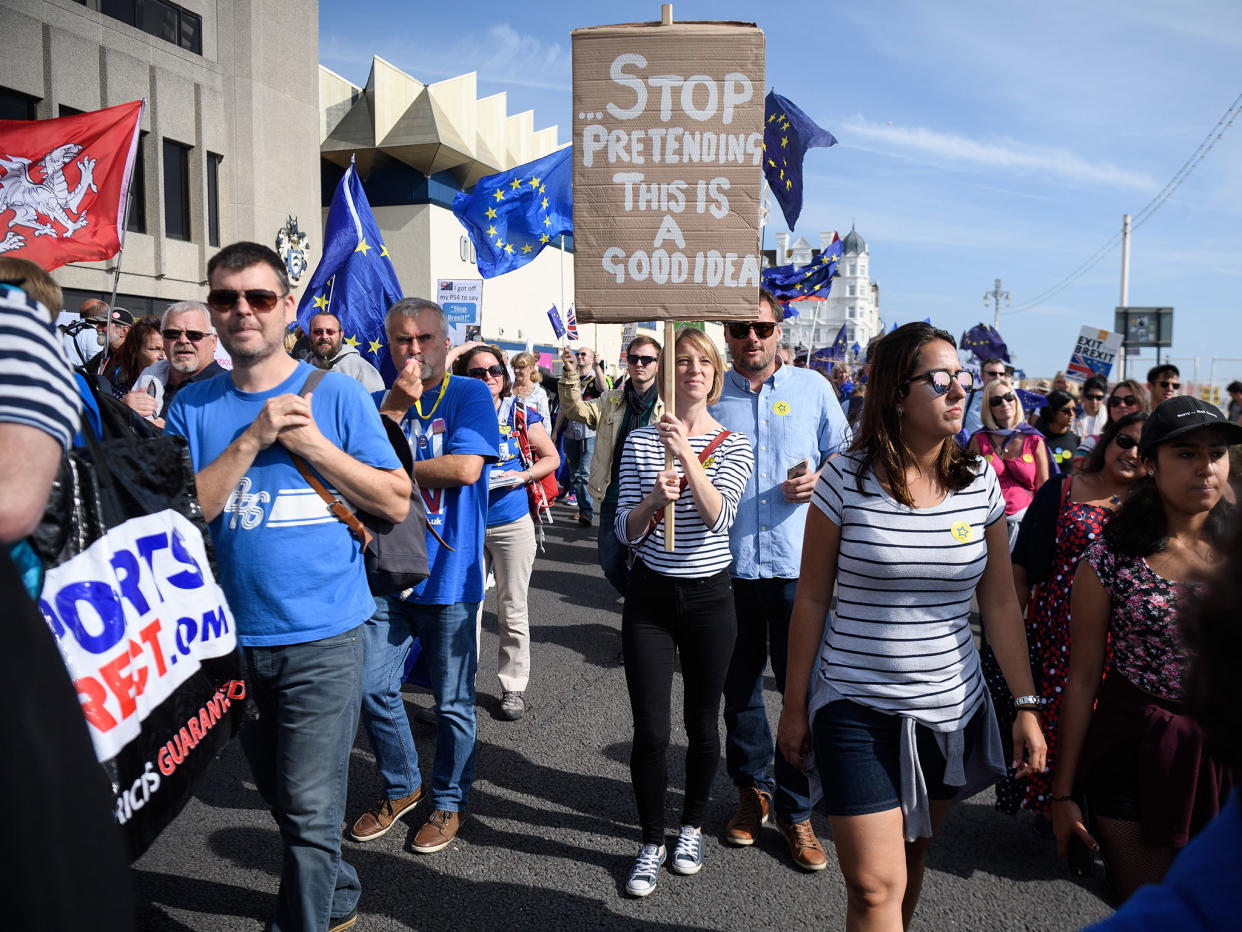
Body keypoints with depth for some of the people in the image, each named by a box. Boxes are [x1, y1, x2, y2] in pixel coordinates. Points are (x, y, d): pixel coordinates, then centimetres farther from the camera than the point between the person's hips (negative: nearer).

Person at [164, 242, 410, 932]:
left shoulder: (337, 395, -4)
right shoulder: (194, 406, 3)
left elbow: (396, 503, -6)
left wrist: (313, 445, -17)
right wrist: (252, 439, -18)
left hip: (323, 636, -4)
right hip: (235, 636, 4)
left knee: (310, 811, -1)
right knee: (282, 796, 20)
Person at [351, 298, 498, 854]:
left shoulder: (470, 395, -6)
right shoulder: (377, 402, 7)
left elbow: (466, 468, -20)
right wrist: (393, 408, -15)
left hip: (448, 576, -4)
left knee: (452, 703, 9)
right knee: (374, 689, 11)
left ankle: (449, 802, 30)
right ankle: (401, 787, 35)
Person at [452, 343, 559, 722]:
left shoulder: (521, 414, -1)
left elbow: (551, 457, 5)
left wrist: (523, 476, -12)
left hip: (512, 523, -1)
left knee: (513, 610, 8)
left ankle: (513, 687, 21)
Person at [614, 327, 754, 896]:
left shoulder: (733, 446, -1)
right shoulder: (640, 441, 0)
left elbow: (718, 516, -19)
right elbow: (625, 531, -3)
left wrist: (687, 454, -30)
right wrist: (654, 498, -23)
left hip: (708, 597, 0)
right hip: (649, 598, 0)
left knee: (702, 725, 12)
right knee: (650, 731, 0)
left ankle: (692, 826, 36)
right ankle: (651, 843, 21)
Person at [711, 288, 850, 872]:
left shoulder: (812, 388, 6)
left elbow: (845, 457, 11)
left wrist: (820, 479, -9)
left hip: (799, 562, -1)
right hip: (729, 562, 1)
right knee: (739, 685, 12)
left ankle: (796, 810, 21)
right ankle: (752, 789, 33)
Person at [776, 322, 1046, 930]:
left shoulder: (980, 482, -1)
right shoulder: (847, 479, -11)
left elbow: (1000, 604, 6)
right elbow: (811, 599, -4)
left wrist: (1027, 704, 3)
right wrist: (794, 706, -1)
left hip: (951, 713, 4)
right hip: (856, 712, -3)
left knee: (910, 858, 19)